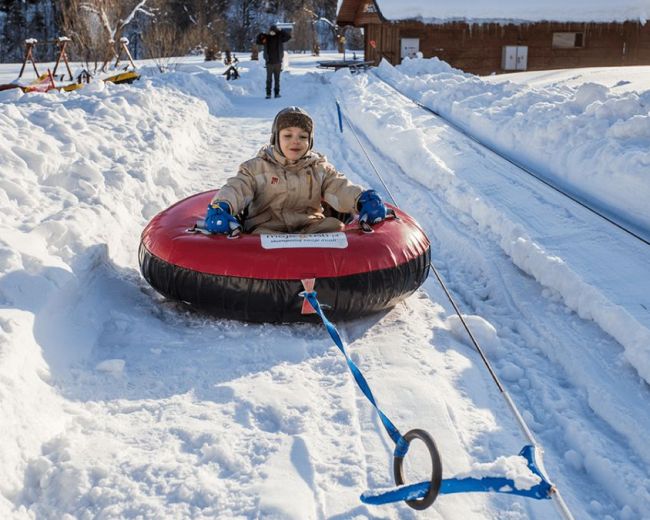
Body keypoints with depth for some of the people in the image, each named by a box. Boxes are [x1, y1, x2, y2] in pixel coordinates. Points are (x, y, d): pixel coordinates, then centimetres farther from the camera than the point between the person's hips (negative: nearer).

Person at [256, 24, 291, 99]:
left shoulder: (279, 37, 2)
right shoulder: (266, 37, 1)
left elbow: (288, 36, -5)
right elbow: (258, 41, 6)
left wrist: (281, 31, -14)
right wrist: (261, 35, -12)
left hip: (278, 62, 1)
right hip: (269, 62, -1)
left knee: (277, 79, 7)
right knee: (269, 79, -1)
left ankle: (277, 93, 14)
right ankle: (268, 93, 3)